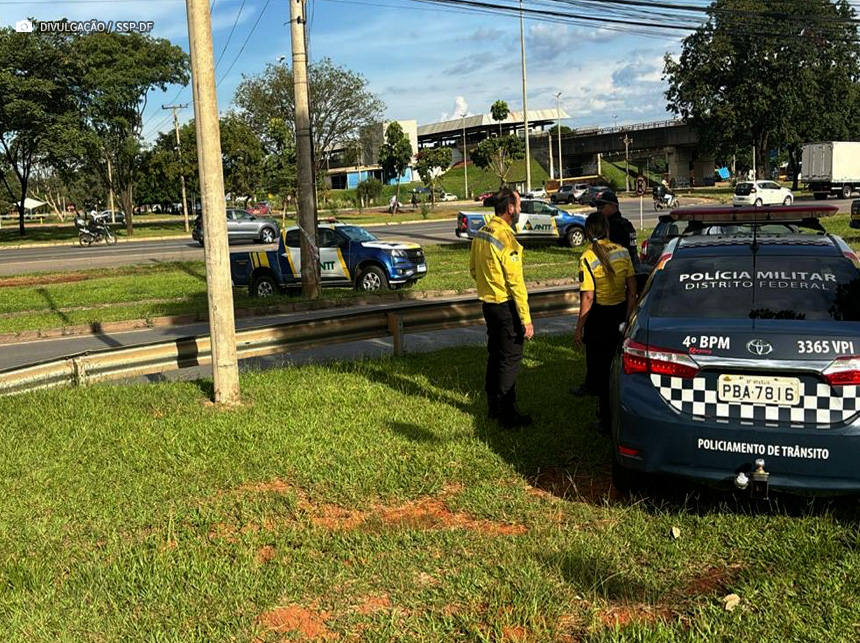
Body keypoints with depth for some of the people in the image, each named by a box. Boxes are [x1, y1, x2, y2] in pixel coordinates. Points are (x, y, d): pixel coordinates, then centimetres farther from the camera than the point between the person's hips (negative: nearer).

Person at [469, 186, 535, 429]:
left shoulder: (481, 234, 5)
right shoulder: (506, 238, -22)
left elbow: (473, 269, 16)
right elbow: (516, 282, -22)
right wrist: (526, 320, -19)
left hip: (488, 304, 9)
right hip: (506, 306, -9)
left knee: (494, 356, 18)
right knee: (510, 359, 0)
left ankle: (493, 407, 29)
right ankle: (508, 415, 5)